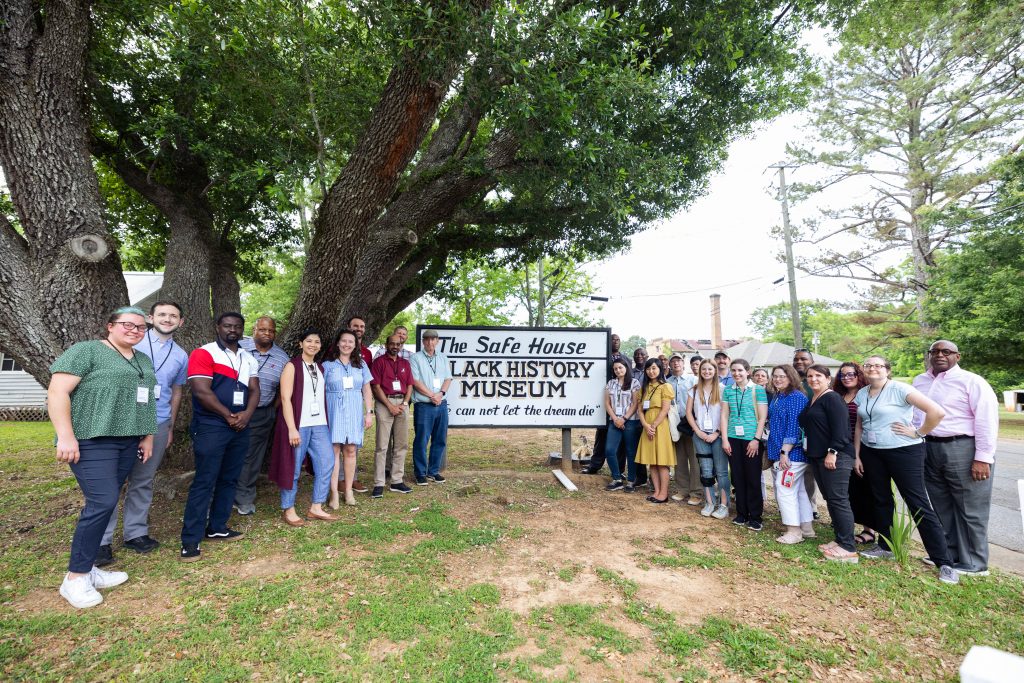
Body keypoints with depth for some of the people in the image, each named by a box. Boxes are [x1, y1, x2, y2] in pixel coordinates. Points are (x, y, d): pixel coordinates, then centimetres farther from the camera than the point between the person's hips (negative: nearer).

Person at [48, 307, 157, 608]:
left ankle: (87, 568, 19)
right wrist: (65, 436, -18)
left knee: (103, 503, 9)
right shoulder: (86, 351, -5)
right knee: (103, 502, -12)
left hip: (127, 441, 7)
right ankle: (75, 578, 1)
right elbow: (56, 392, -11)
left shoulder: (143, 360, 17)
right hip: (92, 439, -7)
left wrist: (147, 436, 15)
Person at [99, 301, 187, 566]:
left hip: (157, 425, 3)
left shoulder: (181, 356, 11)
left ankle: (135, 532, 20)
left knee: (142, 482, 10)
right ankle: (102, 540, 9)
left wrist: (171, 427, 18)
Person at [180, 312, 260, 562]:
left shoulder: (248, 359, 12)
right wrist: (228, 415, -12)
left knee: (229, 480, 12)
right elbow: (201, 391, -16)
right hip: (211, 427, -6)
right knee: (204, 482, -5)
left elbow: (254, 390, 8)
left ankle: (217, 528, 24)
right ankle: (190, 540, 3)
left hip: (240, 427, 6)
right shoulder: (203, 354, -7)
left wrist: (246, 414, -10)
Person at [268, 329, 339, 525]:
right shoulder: (292, 366, -4)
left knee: (326, 463, 3)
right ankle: (288, 510, 19)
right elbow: (285, 398, -10)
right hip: (298, 425, -6)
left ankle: (316, 508, 14)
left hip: (319, 425, 6)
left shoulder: (320, 368, 15)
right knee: (293, 468, 3)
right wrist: (292, 428, -16)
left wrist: (325, 422, 10)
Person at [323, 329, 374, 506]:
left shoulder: (361, 365, 10)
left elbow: (366, 390, 10)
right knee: (334, 450, -4)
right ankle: (334, 493, 3)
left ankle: (348, 491, 14)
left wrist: (369, 412, 3)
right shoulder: (327, 365, 4)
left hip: (354, 412, 2)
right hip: (334, 411, -2)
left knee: (350, 451, 4)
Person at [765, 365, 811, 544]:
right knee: (798, 490, 15)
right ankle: (806, 528, 25)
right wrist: (771, 449, 19)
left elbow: (794, 427, -20)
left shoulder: (796, 397, -14)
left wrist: (784, 451, -22)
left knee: (784, 489, -5)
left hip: (792, 452, -9)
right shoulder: (775, 397, 12)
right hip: (778, 451, 9)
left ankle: (794, 531, 5)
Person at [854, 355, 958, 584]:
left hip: (904, 452, -6)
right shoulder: (861, 394, 6)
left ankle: (944, 563, 6)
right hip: (871, 453, 6)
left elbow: (937, 412, -20)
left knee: (919, 505, -3)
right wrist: (856, 455, 10)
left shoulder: (899, 389, -14)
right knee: (881, 500, 15)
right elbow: (859, 426, 12)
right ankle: (885, 547, 29)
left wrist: (917, 433, -12)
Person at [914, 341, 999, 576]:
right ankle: (947, 555, 29)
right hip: (930, 450, 6)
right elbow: (914, 415, 17)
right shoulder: (919, 382, 11)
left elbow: (987, 419, -12)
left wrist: (983, 458, -16)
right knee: (941, 507, 16)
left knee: (970, 510, 3)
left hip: (964, 449, -6)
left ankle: (973, 564, 16)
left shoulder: (971, 381, -8)